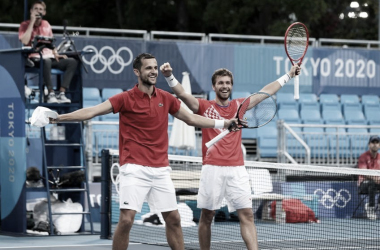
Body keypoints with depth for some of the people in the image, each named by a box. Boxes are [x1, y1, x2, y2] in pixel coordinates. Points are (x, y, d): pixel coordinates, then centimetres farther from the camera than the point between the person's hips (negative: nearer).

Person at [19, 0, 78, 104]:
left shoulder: (46, 24, 18)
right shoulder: (25, 25, 4)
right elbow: (25, 41, -15)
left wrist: (56, 54, 6)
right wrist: (32, 22, -10)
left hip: (50, 57, 6)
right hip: (35, 59, -6)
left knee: (72, 62, -19)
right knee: (47, 61, -41)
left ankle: (61, 94, -28)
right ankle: (51, 94, -39)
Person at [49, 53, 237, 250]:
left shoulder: (166, 98, 9)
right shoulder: (126, 99, -5)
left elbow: (191, 118, 23)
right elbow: (92, 111, -14)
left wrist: (223, 123, 23)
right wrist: (60, 117, -27)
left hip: (161, 169, 5)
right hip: (135, 169, -5)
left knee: (173, 219, 8)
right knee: (126, 219, -14)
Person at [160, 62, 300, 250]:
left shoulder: (239, 105, 15)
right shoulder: (205, 107, 4)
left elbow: (265, 92, 24)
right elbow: (182, 94, -11)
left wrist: (289, 75, 29)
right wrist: (169, 76, -28)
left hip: (237, 169, 3)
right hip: (212, 169, -3)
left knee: (247, 214, -5)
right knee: (207, 215, 2)